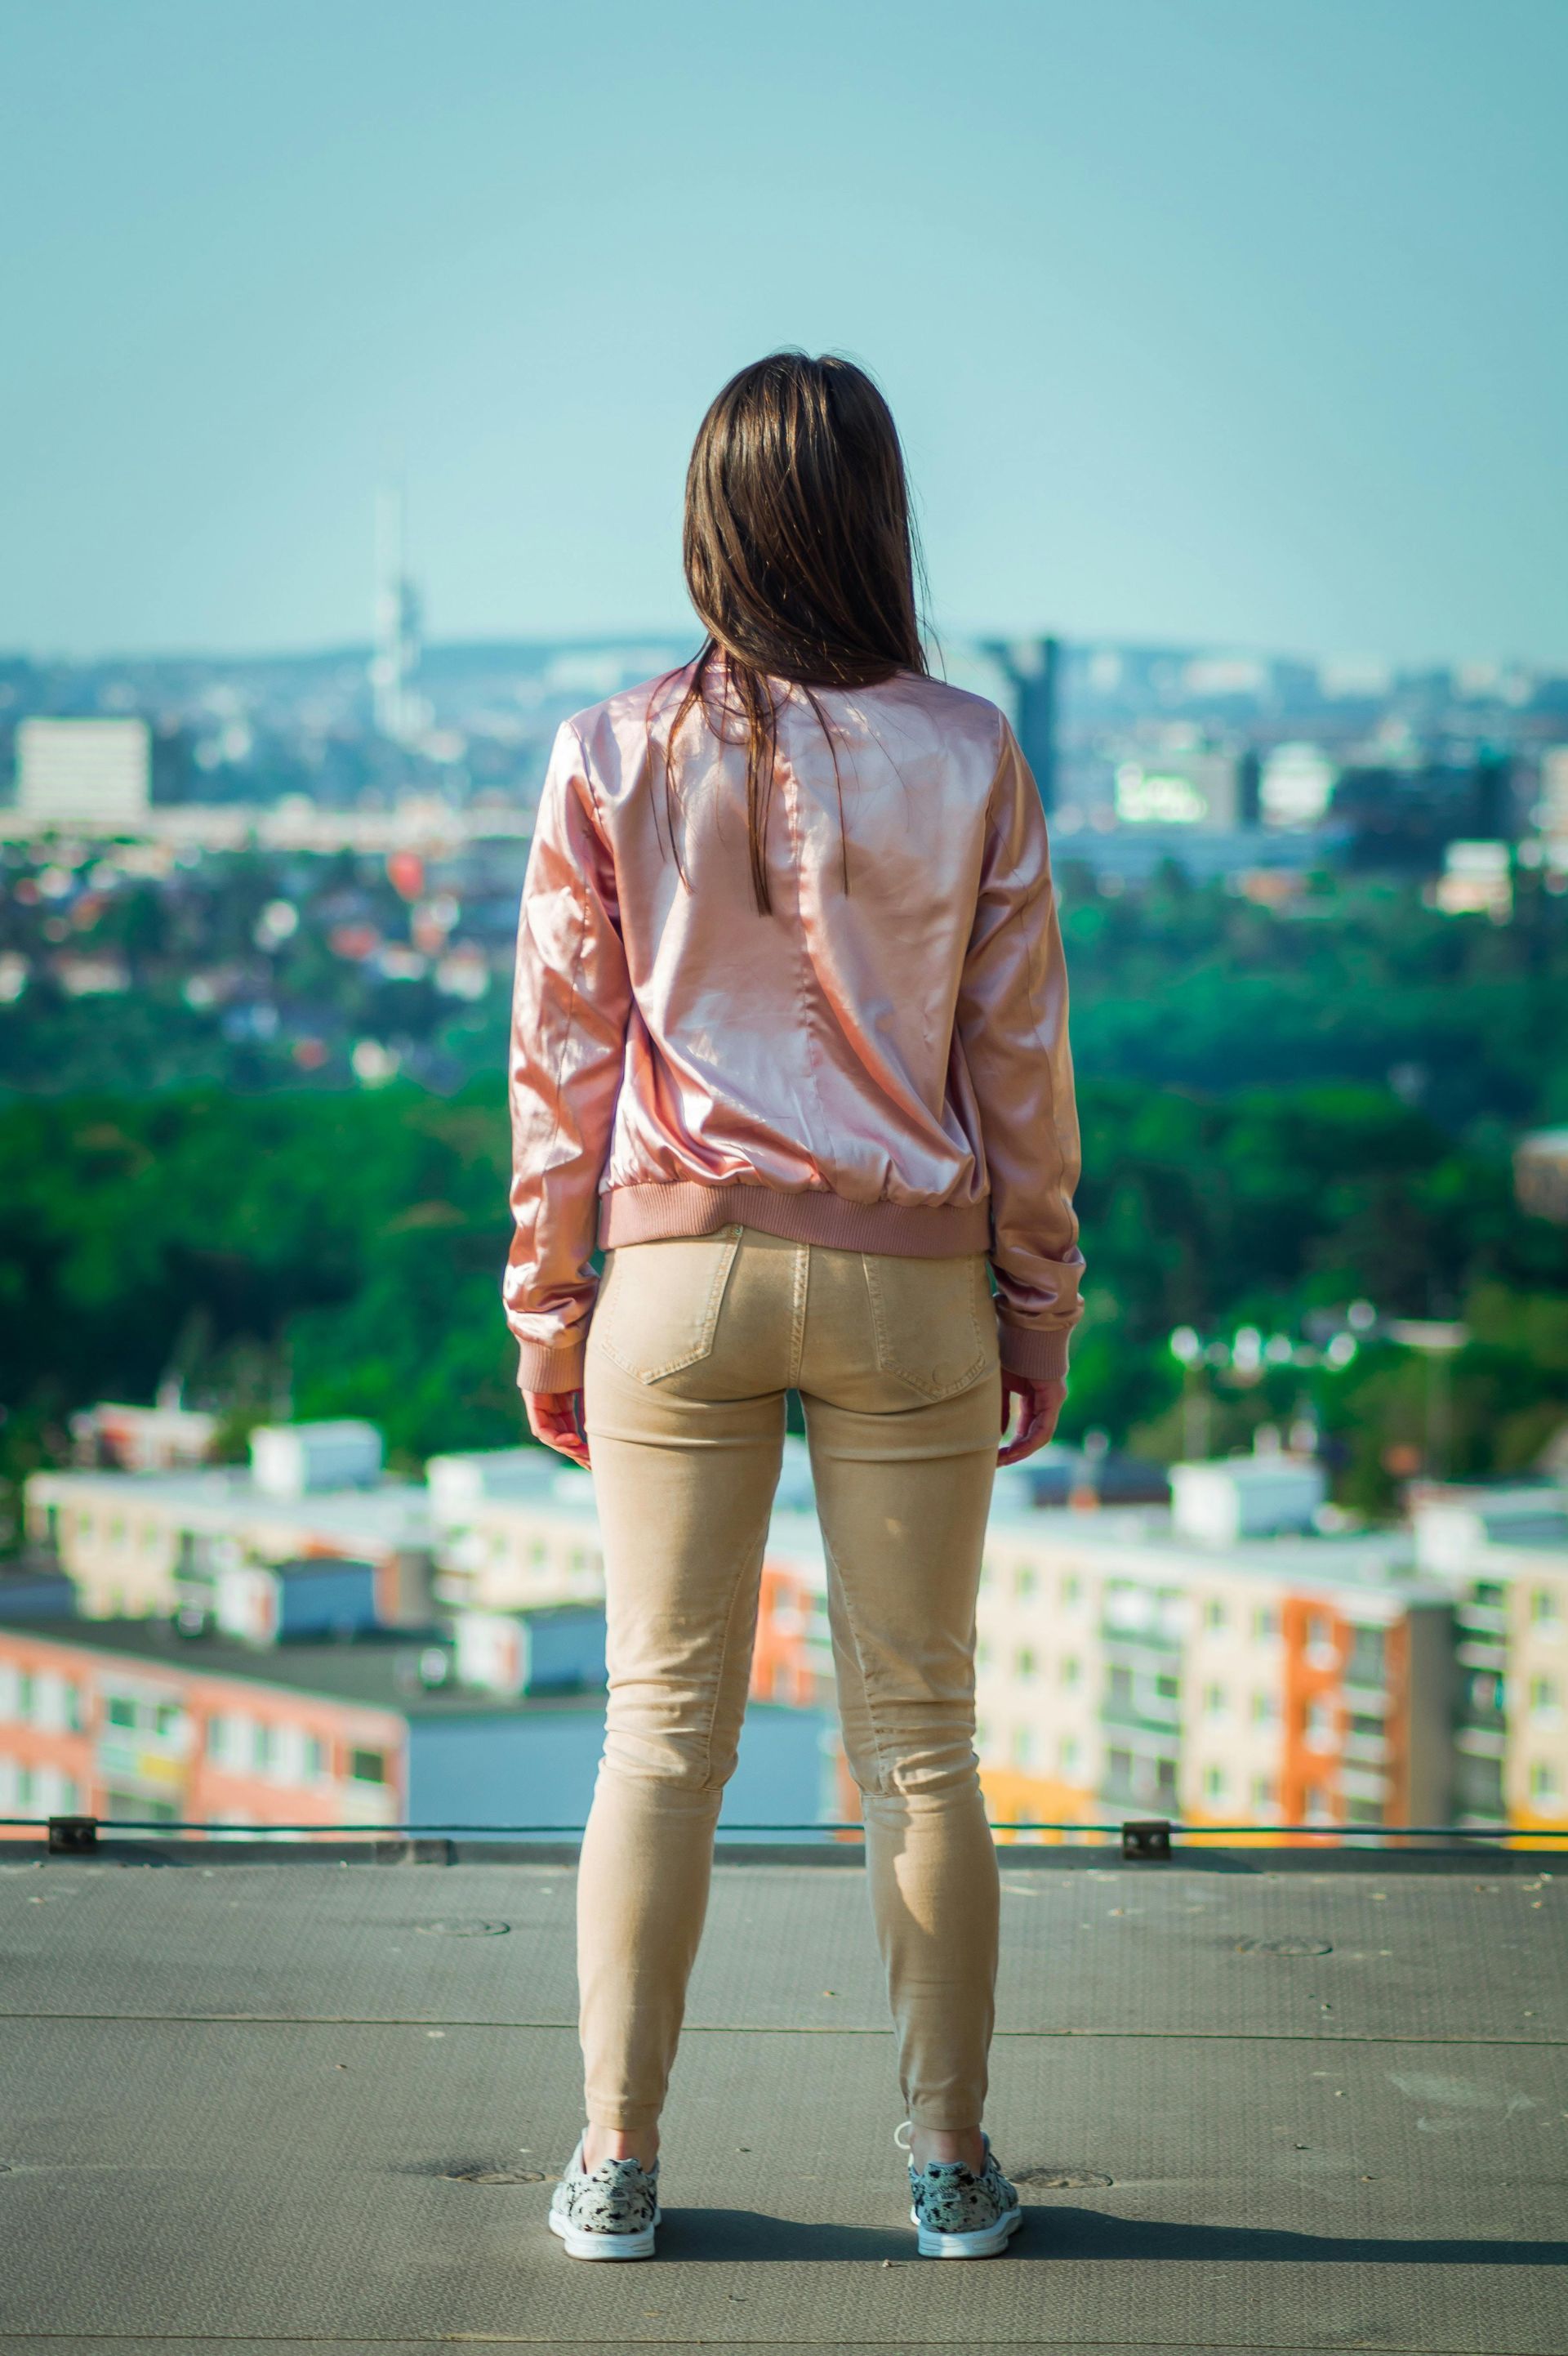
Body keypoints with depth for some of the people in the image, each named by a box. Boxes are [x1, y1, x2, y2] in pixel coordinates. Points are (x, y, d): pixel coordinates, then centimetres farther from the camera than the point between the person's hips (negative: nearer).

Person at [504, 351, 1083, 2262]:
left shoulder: (612, 758, -5)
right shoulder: (967, 758, -5)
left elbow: (561, 1053, -2)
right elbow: (1019, 1057, -1)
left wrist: (547, 1309, 7)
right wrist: (1040, 1306, 8)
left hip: (678, 1277, 0)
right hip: (908, 1281, 0)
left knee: (661, 1727, 8)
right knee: (916, 1736, 8)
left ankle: (618, 2162, 12)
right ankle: (948, 2163, 15)